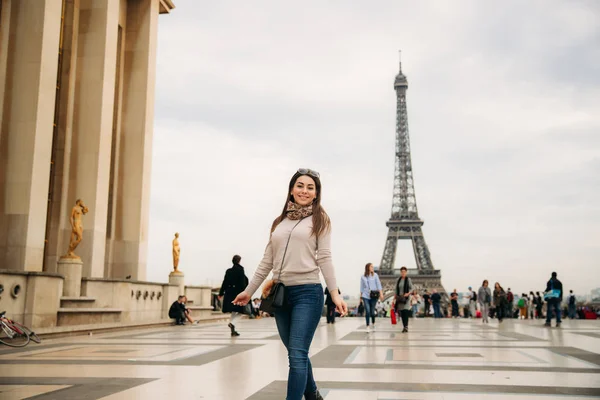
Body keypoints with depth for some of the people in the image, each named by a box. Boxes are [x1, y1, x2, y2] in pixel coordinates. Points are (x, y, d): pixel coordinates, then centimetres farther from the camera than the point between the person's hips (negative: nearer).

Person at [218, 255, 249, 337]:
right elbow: (243, 283, -13)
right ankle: (232, 323, -23)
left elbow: (224, 283, 8)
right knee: (239, 312, 4)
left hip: (229, 294, 5)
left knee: (233, 312, 15)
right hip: (238, 293, -5)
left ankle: (233, 331, 14)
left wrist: (221, 293, 16)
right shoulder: (240, 270, -8)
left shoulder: (228, 271, 6)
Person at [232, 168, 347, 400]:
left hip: (307, 293, -5)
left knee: (297, 355, -10)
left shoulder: (319, 219, 2)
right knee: (297, 355, 15)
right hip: (281, 294, 5)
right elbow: (267, 261, 16)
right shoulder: (279, 222, 14)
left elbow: (324, 258, -4)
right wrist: (249, 291, 16)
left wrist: (334, 293, -13)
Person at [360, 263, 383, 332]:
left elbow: (378, 284, 0)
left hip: (374, 296, 0)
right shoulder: (363, 277, 6)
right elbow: (362, 287, 12)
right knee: (367, 311, -10)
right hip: (365, 296, 0)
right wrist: (361, 297, 13)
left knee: (372, 311, 4)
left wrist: (381, 294, -9)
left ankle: (373, 324, 27)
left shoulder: (375, 275, 5)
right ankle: (368, 327, -3)